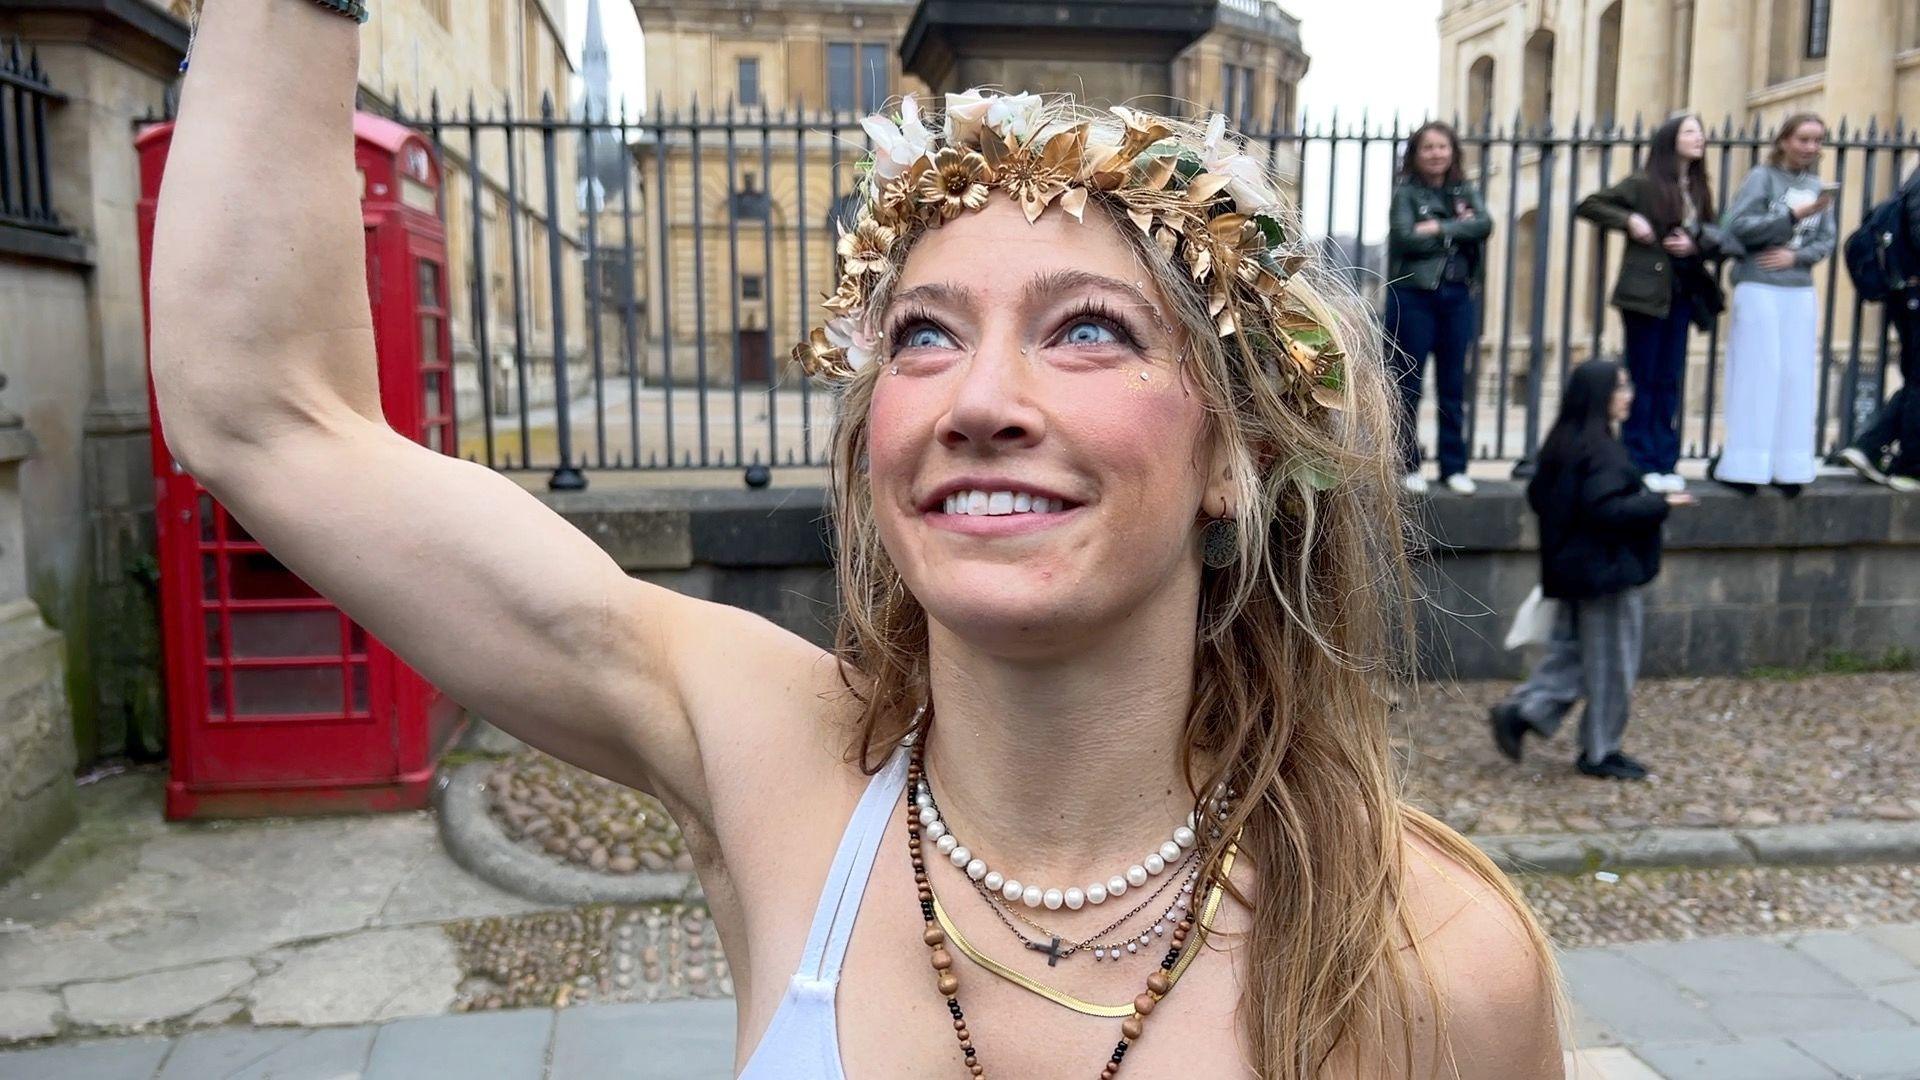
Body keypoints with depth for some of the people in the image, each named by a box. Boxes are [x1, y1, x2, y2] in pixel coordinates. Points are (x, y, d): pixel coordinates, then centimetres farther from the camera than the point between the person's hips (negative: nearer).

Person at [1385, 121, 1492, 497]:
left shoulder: (1465, 192, 13)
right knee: (1408, 385, 1)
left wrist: (1438, 229, -14)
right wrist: (1458, 230, -7)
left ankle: (1454, 466, 13)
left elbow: (1485, 226, -6)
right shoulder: (1406, 192, 2)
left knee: (1453, 385, 7)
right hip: (1412, 295, -3)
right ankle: (1407, 465, 7)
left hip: (1458, 296, 4)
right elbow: (1406, 238, -14)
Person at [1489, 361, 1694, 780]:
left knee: (1570, 653, 16)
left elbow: (1538, 496, 15)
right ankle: (1600, 752, 14)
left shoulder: (1563, 443, 7)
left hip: (1576, 570, 9)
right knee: (1611, 664, 4)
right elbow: (1606, 509, -28)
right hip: (1607, 572, -9)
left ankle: (1519, 713, 7)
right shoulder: (1600, 450, -21)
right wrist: (1660, 503, -17)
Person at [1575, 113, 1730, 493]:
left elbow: (1716, 238, 16)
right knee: (1642, 379, -1)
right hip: (1646, 290, -6)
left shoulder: (1699, 190, 12)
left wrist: (1696, 244, -6)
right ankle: (1640, 464, 6)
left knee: (1669, 380, 8)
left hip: (1682, 293, 6)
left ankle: (1665, 463, 14)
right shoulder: (1644, 184, -5)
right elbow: (1588, 205, -4)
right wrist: (1629, 220, -16)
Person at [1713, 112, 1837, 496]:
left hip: (1801, 293, 5)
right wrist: (1794, 215, -17)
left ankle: (1787, 466, 8)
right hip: (1759, 289, -5)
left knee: (1797, 377, 3)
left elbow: (1826, 241, 10)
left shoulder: (1817, 187, 12)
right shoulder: (1762, 177, -2)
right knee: (1758, 375, -5)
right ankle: (1745, 466, 1)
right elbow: (1738, 226, -13)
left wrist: (1796, 255, -9)